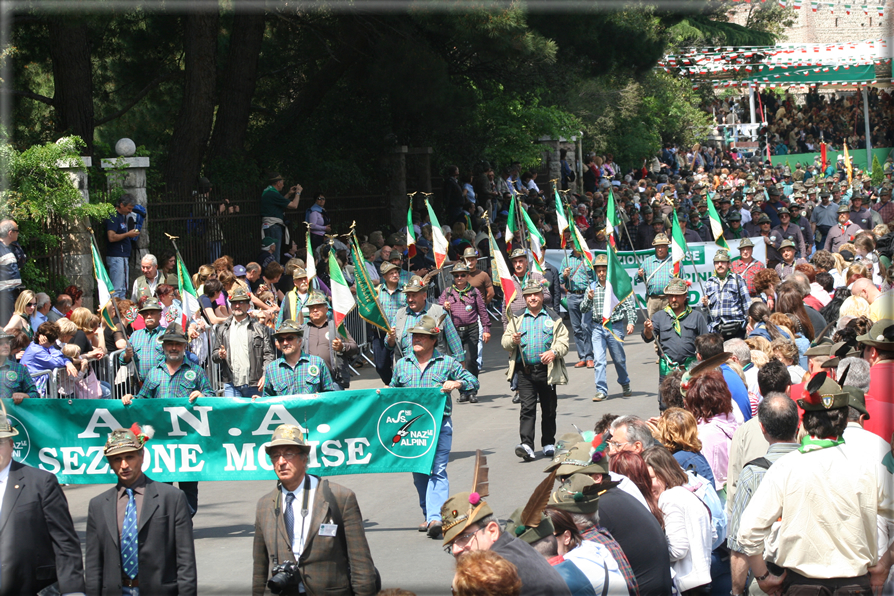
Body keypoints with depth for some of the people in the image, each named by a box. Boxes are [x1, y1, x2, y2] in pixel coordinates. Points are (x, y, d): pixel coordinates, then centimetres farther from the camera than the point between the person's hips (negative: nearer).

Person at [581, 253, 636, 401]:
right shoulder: (592, 287, 8)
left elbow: (629, 305, 0)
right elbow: (583, 308, 9)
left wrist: (631, 322, -13)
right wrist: (589, 299, -11)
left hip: (615, 327, -2)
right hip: (598, 328, 2)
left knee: (619, 359, 9)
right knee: (598, 360, -9)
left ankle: (625, 385, 32)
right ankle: (601, 391, -7)